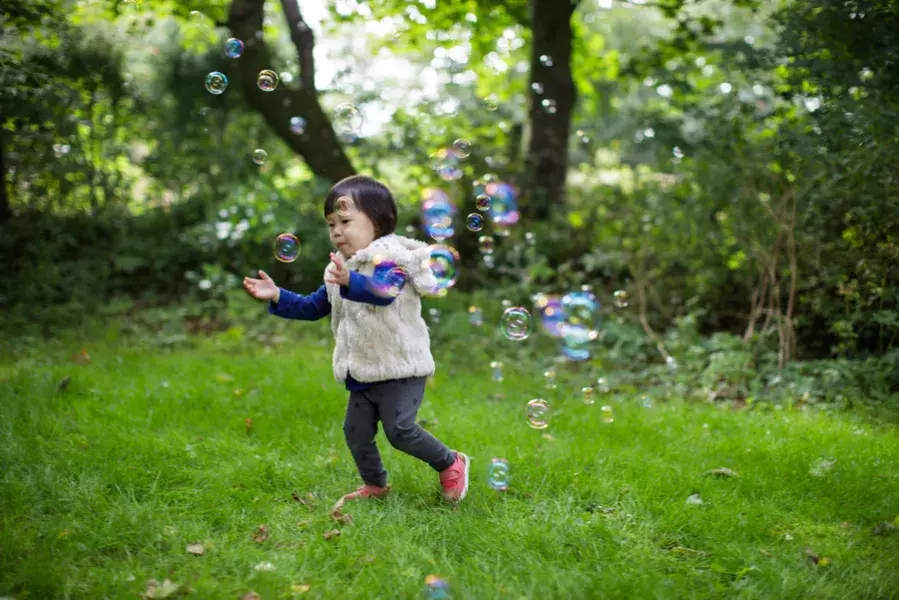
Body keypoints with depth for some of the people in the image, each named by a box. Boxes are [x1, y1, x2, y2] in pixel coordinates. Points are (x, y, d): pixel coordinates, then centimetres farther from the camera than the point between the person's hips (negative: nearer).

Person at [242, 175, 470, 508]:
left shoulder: (390, 259, -16)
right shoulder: (340, 271, 11)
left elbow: (383, 291, -38)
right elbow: (313, 308, 19)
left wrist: (350, 281, -58)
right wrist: (277, 297, 5)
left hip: (400, 368, -8)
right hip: (363, 372, 8)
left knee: (399, 430, -13)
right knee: (356, 432, 9)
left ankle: (451, 464, 9)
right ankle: (375, 485, 30)